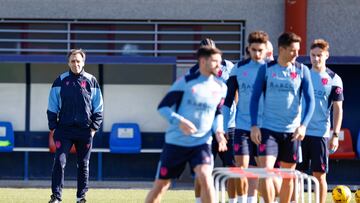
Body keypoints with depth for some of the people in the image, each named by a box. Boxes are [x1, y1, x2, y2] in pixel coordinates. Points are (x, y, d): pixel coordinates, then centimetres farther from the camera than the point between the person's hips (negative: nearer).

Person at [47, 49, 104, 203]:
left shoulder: (91, 81, 5)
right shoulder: (60, 81, 4)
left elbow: (98, 107, 8)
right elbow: (52, 106, 6)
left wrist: (94, 127, 0)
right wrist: (53, 127, -1)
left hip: (85, 130, 1)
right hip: (64, 128, -1)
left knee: (83, 164, 8)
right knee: (59, 161, -11)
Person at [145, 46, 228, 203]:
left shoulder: (221, 87, 4)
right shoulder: (185, 82, -9)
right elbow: (163, 107, -8)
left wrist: (218, 130, -1)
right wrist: (180, 121, -25)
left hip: (202, 143, 2)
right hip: (175, 142, -2)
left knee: (205, 177, -22)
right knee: (161, 184, 5)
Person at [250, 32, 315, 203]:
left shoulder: (302, 71, 1)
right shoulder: (266, 69, -1)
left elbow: (310, 100, 0)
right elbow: (255, 98, 2)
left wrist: (303, 125, -14)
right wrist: (254, 125, -7)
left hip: (292, 132, 2)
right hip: (268, 129, -2)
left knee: (288, 176, 9)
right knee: (265, 171, -16)